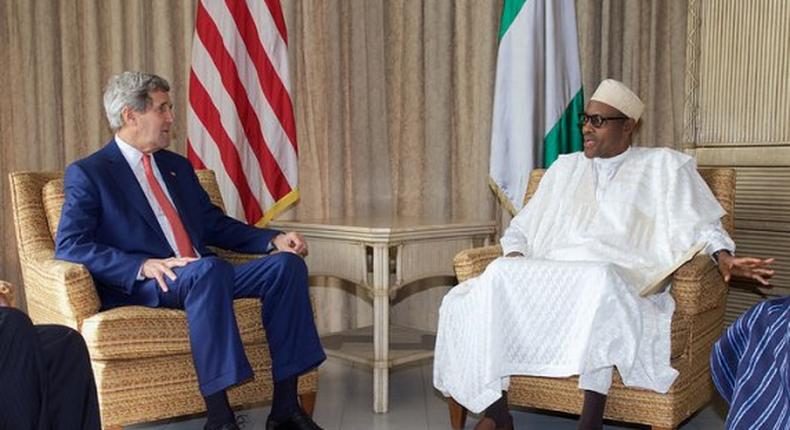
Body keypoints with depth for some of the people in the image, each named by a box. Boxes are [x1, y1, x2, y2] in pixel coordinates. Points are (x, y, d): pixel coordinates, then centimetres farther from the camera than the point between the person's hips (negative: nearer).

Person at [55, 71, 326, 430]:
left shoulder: (178, 166, 23)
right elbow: (69, 246, -9)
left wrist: (273, 239, 8)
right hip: (139, 289, -7)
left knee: (286, 264, -15)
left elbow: (215, 224, 25)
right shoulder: (87, 173, 2)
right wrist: (144, 265, -23)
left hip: (204, 278, 7)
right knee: (208, 269, -37)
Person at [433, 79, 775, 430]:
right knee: (498, 276, -29)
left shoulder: (664, 166, 17)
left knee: (600, 278, -40)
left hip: (618, 279, -3)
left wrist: (723, 257, -12)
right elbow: (520, 229, 24)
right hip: (549, 278, 4)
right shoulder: (565, 168, 27)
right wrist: (516, 258, 3)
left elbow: (697, 225, 9)